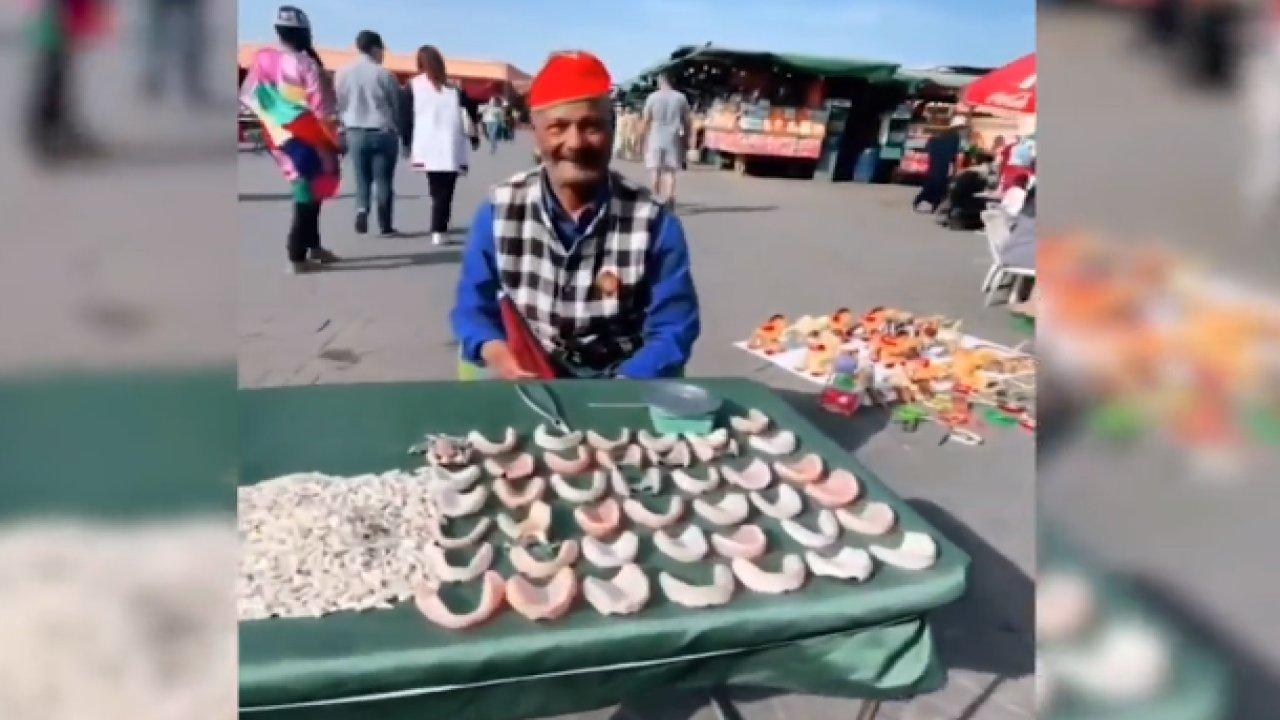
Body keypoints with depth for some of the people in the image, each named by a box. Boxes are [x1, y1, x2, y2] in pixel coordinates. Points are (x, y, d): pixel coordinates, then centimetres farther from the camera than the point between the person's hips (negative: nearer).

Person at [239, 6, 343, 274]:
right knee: (310, 192, -1)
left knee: (305, 190, 21)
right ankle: (297, 257, -2)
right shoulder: (306, 64, -16)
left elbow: (248, 96, 10)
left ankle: (312, 245, 29)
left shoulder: (262, 59, 3)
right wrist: (336, 138, -6)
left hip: (280, 138, 7)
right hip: (308, 139, -7)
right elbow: (322, 108, -16)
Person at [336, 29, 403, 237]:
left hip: (356, 132, 3)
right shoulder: (384, 74, -7)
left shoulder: (344, 73, 2)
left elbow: (340, 104, 6)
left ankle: (361, 209, -11)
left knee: (361, 177, 13)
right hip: (384, 131, -3)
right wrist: (397, 129, 13)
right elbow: (397, 105, -1)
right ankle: (385, 226, 6)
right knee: (383, 179, 4)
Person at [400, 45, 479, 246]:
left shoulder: (412, 86, 8)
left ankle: (438, 229, 7)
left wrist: (407, 143, 12)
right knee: (445, 192, 0)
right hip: (451, 148, 0)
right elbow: (466, 114, 8)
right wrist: (473, 137, 16)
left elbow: (407, 117, 6)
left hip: (426, 148, 0)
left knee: (437, 192, 12)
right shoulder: (454, 86, 10)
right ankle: (438, 231, -10)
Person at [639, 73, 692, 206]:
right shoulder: (681, 98, 4)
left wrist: (643, 139, 8)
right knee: (671, 170, 4)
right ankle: (669, 198, -7)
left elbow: (645, 121, -1)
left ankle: (656, 198, 11)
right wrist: (685, 138, 14)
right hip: (673, 140, 1)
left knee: (655, 169, 9)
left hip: (655, 139, -1)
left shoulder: (652, 98, 0)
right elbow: (687, 122, 4)